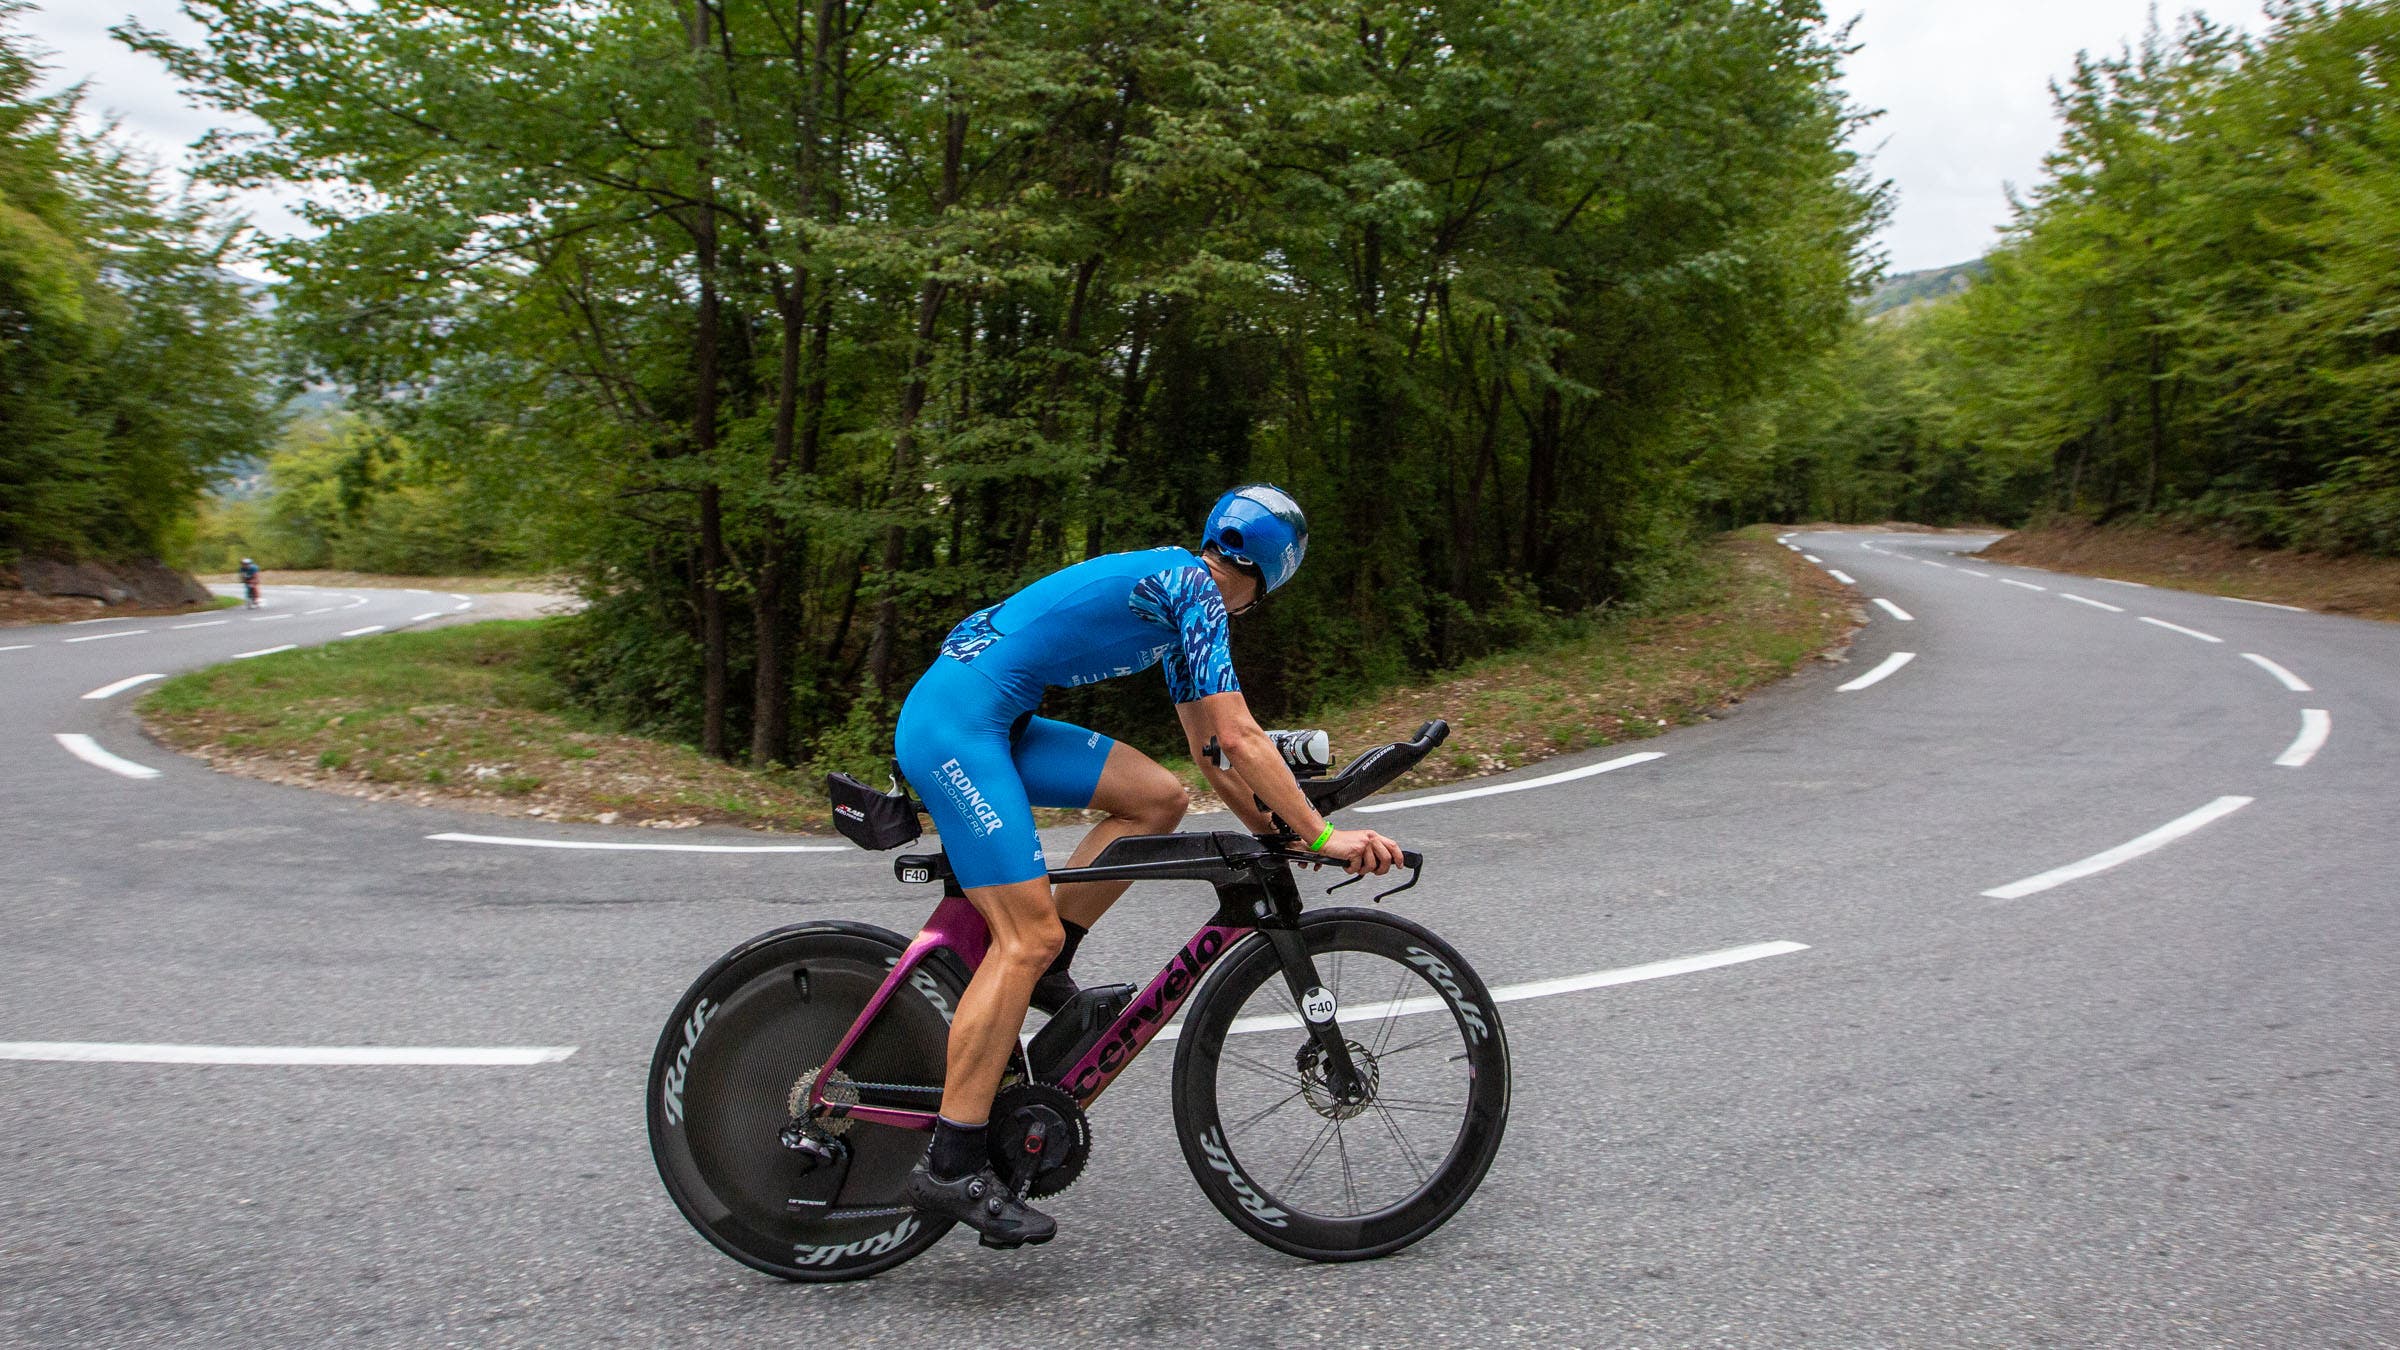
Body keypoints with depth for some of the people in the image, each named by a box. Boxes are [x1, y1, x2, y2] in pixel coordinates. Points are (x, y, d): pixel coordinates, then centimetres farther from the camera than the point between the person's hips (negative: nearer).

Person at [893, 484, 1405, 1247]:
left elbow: (1208, 748, 25)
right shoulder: (1195, 585, -8)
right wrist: (1324, 837, -10)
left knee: (1159, 797, 4)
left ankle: (1043, 972, 9)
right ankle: (951, 1168, -9)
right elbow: (1238, 737, -13)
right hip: (956, 723, -10)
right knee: (1030, 934, -13)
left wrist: (1274, 833, 22)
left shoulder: (1174, 595, 21)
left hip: (993, 724, 10)